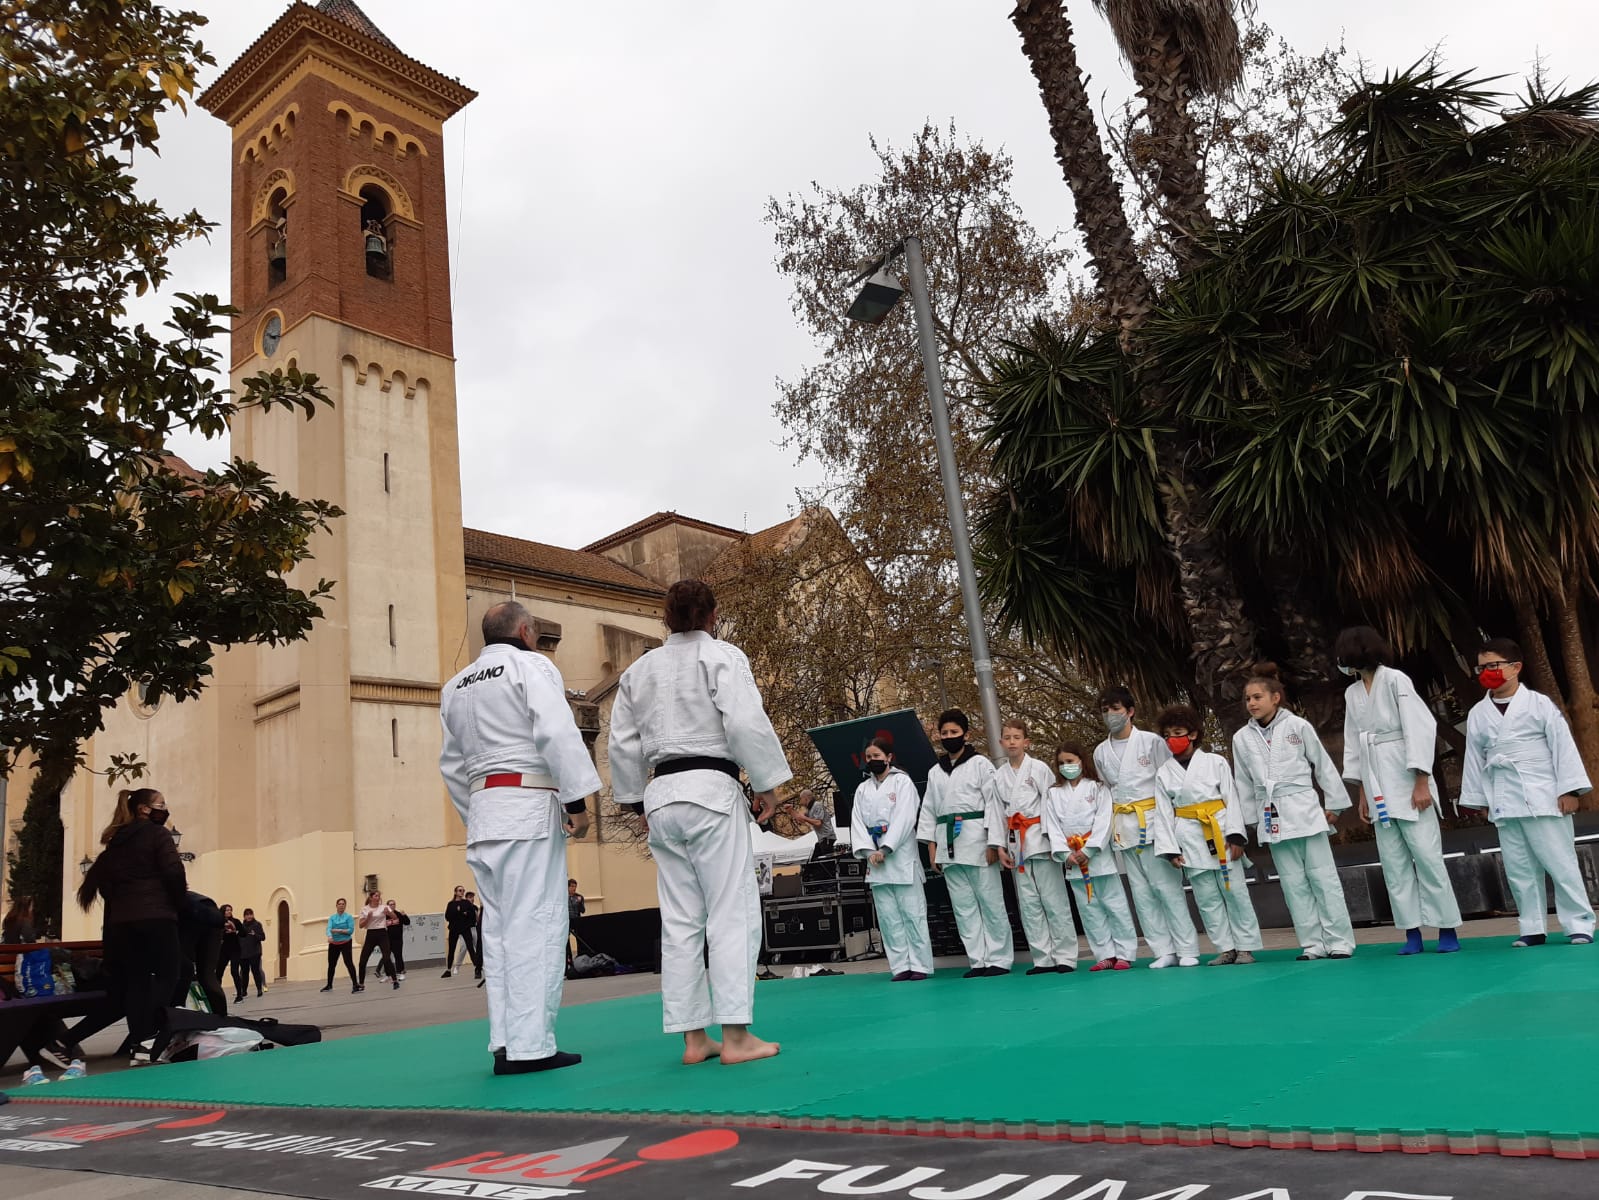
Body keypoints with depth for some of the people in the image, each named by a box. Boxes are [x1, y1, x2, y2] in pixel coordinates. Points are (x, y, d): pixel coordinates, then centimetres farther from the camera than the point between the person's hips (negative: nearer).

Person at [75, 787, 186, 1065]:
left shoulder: (115, 842, 17)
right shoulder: (158, 834, -3)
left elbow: (103, 882, 16)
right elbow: (174, 871, -12)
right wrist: (178, 900, 3)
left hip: (121, 920, 7)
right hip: (156, 917, -7)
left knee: (135, 980, 9)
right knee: (166, 974, -3)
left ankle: (138, 1042, 9)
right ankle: (148, 1038, -15)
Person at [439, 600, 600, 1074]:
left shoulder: (455, 687, 20)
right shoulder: (532, 666, -2)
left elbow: (452, 764, 23)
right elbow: (557, 733, -15)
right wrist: (578, 801, -15)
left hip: (482, 808, 7)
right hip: (531, 806, -7)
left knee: (498, 926, 10)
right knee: (536, 923, -6)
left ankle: (505, 1042, 12)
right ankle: (530, 1046, -7)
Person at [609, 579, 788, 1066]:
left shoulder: (638, 671, 15)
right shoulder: (722, 656, -2)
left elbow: (622, 744, 14)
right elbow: (746, 722, -14)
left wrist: (639, 802, 22)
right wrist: (767, 783, -7)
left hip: (661, 794, 6)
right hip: (712, 789, -6)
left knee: (680, 920, 9)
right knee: (733, 911, -3)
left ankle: (694, 1037, 14)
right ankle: (736, 1036, -4)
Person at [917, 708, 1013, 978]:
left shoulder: (980, 764, 1)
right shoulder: (935, 772, 16)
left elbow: (993, 803, -5)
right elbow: (929, 810, 16)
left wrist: (994, 843, -12)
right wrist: (931, 845, 6)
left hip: (976, 841, -5)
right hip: (947, 844, 5)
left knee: (990, 902, -2)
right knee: (963, 906, 6)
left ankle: (999, 959, 5)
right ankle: (978, 961, 12)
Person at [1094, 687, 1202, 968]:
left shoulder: (1151, 741, -2)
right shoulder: (1101, 752, 11)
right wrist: (1113, 824, 9)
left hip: (1154, 821, -4)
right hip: (1125, 828, 4)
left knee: (1168, 886, -6)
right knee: (1141, 892, 3)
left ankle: (1188, 950, 1)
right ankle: (1164, 951, 9)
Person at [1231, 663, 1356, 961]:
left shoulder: (1298, 726, -3)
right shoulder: (1242, 738, 3)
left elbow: (1324, 766, 2)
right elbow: (1245, 783, 9)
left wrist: (1333, 805, 3)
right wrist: (1252, 821, 11)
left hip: (1304, 810, -3)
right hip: (1271, 817, 3)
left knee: (1322, 876, 0)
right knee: (1293, 883, 5)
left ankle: (1340, 941, 7)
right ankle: (1313, 944, 12)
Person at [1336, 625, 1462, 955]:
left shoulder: (1394, 681, -8)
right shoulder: (1352, 693, 11)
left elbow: (1421, 729, -13)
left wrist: (1422, 782, -16)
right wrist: (1362, 793, 13)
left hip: (1407, 782, -6)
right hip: (1378, 789, 6)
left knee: (1427, 856, -5)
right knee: (1394, 864, 4)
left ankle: (1447, 930, 4)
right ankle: (1412, 933, 7)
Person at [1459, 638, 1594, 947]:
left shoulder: (1539, 704, -4)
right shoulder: (1477, 714, 7)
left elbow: (1562, 746, -5)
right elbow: (1475, 758, 12)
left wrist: (1569, 789, -10)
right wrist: (1477, 800, 12)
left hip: (1542, 797, -4)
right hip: (1504, 803, 4)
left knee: (1560, 862, -1)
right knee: (1519, 869, 8)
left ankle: (1580, 924, 11)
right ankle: (1533, 928, 17)